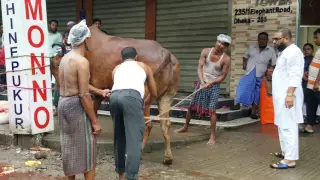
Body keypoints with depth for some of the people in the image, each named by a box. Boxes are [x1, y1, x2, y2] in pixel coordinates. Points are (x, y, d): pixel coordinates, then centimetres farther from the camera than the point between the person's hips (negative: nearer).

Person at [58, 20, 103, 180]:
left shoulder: (65, 58, 10)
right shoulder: (82, 61, -18)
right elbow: (84, 95, -21)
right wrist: (95, 121, -17)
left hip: (63, 103, 9)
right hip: (76, 105, -9)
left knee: (69, 146, 18)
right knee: (87, 148, 1)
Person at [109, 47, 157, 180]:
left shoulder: (116, 68, 34)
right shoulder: (144, 67, 30)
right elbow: (154, 94, 35)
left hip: (115, 96, 4)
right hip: (132, 97, -3)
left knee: (119, 138, 17)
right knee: (134, 139, -6)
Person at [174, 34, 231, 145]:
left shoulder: (226, 59, -12)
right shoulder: (206, 51, -5)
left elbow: (223, 76, -9)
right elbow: (200, 67, -8)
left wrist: (210, 83, -19)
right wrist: (202, 81, -21)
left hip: (214, 85, -3)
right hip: (202, 83, 3)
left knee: (211, 110, -12)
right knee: (192, 106, 12)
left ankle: (213, 136, -2)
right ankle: (185, 127, 35)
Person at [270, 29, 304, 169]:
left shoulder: (293, 52, -15)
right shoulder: (285, 52, 18)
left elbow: (294, 76, -22)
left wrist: (290, 94, -28)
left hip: (287, 96, -11)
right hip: (282, 95, 11)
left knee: (288, 127, -10)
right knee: (283, 125, 16)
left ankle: (290, 159, -9)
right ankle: (286, 152, 27)